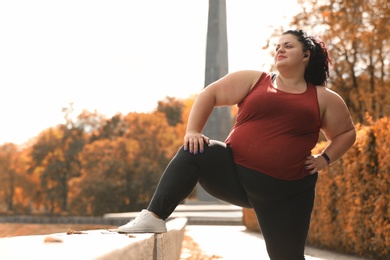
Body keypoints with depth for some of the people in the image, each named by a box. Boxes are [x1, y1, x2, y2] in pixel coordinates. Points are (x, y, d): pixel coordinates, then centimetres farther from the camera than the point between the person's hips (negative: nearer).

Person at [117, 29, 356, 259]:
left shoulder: (324, 99, 9)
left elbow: (347, 132, 18)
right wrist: (193, 132, -8)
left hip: (287, 192, 0)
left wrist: (325, 159, 2)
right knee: (194, 153, -26)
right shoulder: (253, 80, 7)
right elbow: (210, 94, 5)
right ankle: (154, 217, -30)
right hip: (234, 173, 0)